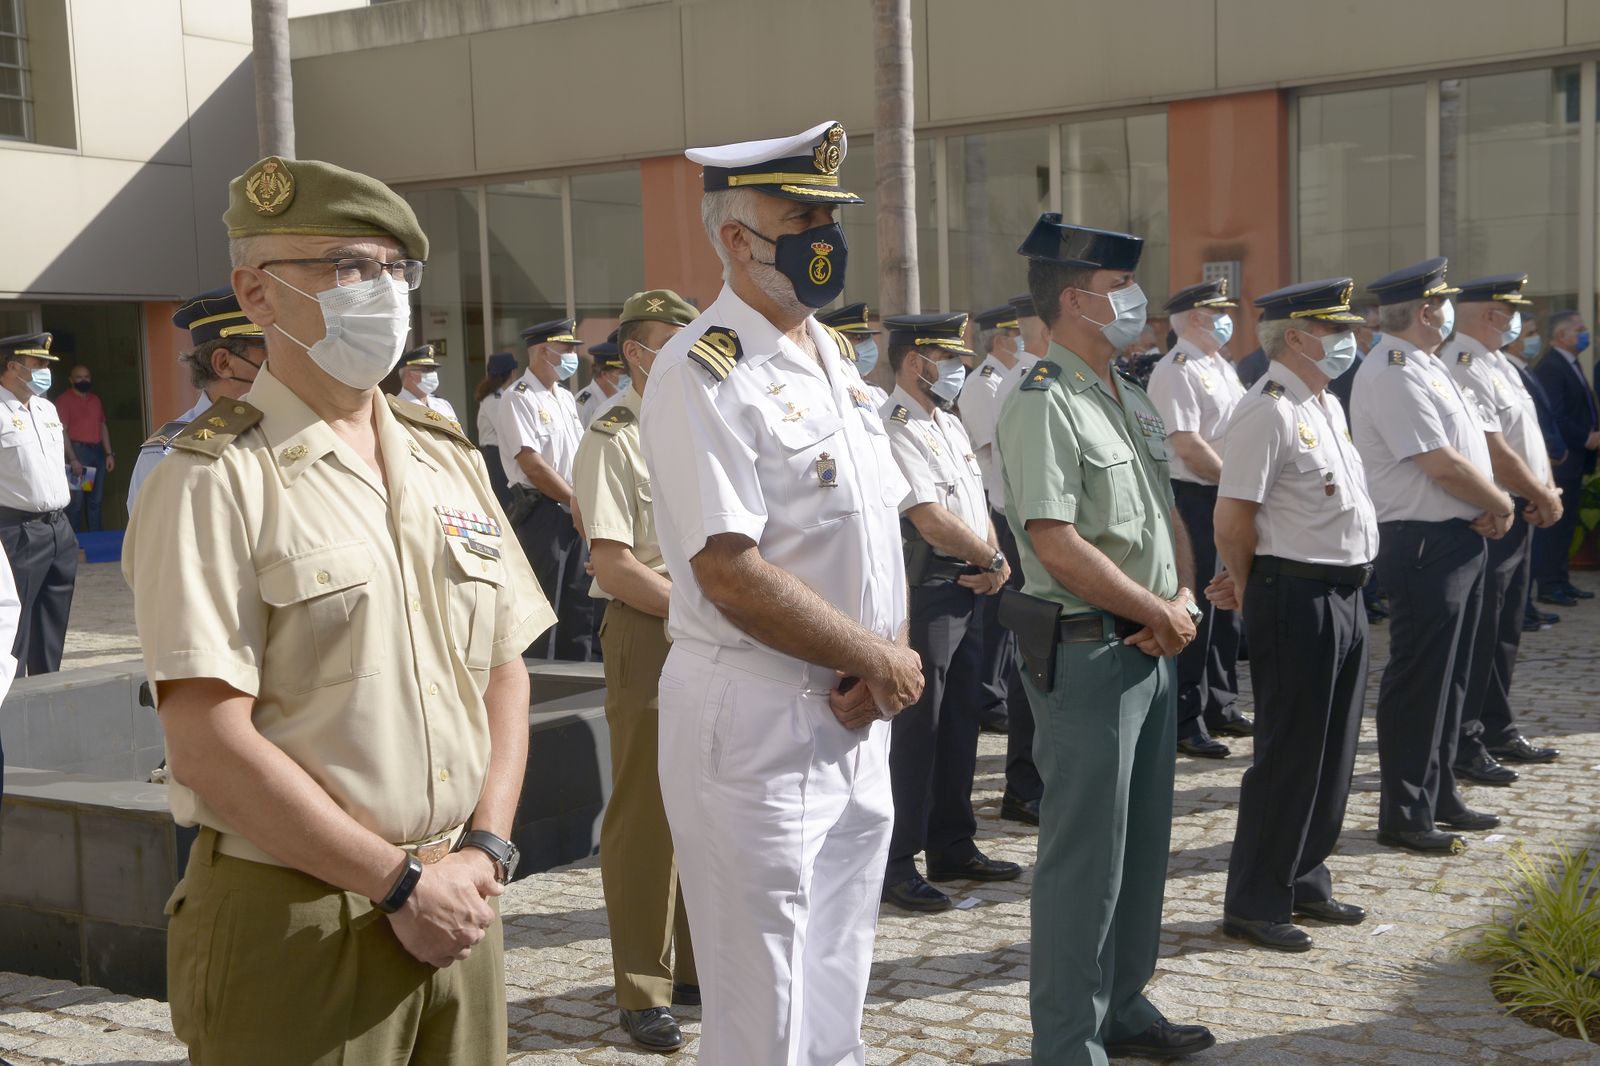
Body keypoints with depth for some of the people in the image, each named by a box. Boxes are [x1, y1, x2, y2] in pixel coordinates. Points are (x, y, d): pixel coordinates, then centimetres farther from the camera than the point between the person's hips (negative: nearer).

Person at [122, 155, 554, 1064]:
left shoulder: (449, 460, 9)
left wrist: (484, 852, -2)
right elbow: (209, 748, -16)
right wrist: (402, 882, -13)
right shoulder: (217, 481, -10)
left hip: (454, 908, 6)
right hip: (293, 927, -5)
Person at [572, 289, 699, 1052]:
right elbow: (615, 567, -15)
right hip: (647, 638, -7)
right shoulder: (612, 440, -8)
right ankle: (643, 990, 12)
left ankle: (699, 965, 27)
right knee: (647, 813, 1)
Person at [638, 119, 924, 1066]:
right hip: (755, 727, -8)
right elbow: (731, 572, -22)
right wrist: (881, 661, -12)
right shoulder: (704, 374, -15)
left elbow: (883, 524, 13)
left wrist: (886, 665, -5)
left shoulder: (835, 358, 11)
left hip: (859, 720, 8)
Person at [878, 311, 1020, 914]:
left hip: (968, 592, 9)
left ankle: (952, 847, 27)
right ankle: (895, 864, 7)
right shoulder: (894, 430, -14)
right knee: (914, 730, -3)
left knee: (958, 725, 15)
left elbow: (977, 504, 14)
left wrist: (991, 561, -5)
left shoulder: (949, 425, 16)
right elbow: (932, 521, -21)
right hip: (924, 594, -9)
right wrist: (993, 561, -9)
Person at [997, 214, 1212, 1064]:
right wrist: (1160, 613, -13)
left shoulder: (1131, 401, 13)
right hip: (1086, 652, -9)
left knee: (1142, 845, 18)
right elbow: (1057, 546, -22)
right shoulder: (1044, 404, -16)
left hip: (1150, 649, 9)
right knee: (1085, 857, -1)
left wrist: (1185, 595, -2)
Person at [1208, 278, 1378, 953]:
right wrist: (1250, 589, -2)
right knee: (1289, 755, -1)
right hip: (1296, 600, -9)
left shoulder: (1326, 404, 14)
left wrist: (1251, 581, 14)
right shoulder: (1269, 412, -16)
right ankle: (1254, 905, 11)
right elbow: (1232, 522, -18)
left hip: (1343, 595, 9)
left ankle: (1305, 884, 30)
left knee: (1332, 752, 16)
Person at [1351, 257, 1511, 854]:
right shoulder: (1392, 374, -17)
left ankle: (1439, 794, 31)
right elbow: (1442, 465, -22)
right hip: (1423, 543, -10)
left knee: (1448, 676, 18)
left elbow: (1467, 446, 16)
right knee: (1417, 681, -2)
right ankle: (1404, 816, 8)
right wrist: (1500, 504, -7)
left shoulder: (1425, 366, 15)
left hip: (1460, 540, 10)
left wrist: (1486, 508, -2)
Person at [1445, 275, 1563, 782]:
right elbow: (1493, 451, -22)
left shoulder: (1498, 364, 15)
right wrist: (1544, 497, -11)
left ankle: (1498, 730, 28)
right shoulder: (1464, 369, -18)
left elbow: (1528, 432, 16)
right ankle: (1462, 744, 2)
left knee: (1505, 629, 17)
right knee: (1477, 631, -5)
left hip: (1519, 512, 10)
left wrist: (1547, 488, 0)